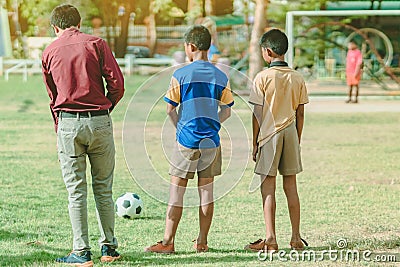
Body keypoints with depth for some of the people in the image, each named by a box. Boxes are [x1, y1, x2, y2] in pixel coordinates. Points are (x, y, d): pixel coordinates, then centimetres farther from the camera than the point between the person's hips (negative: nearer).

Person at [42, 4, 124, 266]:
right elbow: (117, 84, -5)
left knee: (76, 192, 3)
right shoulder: (96, 44, 2)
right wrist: (105, 109, 11)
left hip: (67, 123, 0)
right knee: (103, 188, 10)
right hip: (99, 121, 0)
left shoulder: (49, 52, 8)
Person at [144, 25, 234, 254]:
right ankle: (202, 242, 11)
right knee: (206, 191, 8)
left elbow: (170, 109, -3)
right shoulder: (221, 77, 3)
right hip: (211, 142, 3)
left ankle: (168, 242, 1)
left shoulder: (181, 75, -7)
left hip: (187, 141, -3)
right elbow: (226, 112, 8)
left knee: (176, 191, 1)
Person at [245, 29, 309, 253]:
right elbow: (300, 114, 7)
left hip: (270, 134, -4)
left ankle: (270, 240, -3)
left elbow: (258, 114, -8)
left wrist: (254, 142, -1)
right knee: (291, 187, 9)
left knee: (268, 188, -1)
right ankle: (296, 238, 11)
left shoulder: (263, 77, -9)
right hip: (290, 133, 4)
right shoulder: (297, 78, 4)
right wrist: (297, 141, 16)